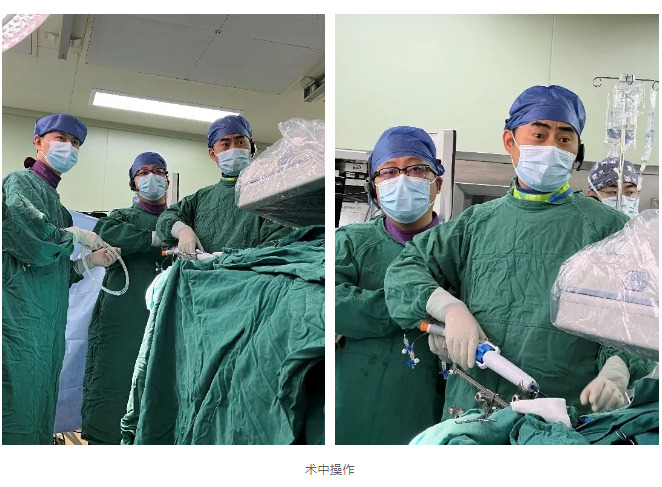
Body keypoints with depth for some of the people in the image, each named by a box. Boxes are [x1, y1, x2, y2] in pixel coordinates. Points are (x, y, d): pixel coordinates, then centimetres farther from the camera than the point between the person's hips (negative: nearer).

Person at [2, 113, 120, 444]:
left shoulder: (55, 199, 23)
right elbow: (30, 245, -21)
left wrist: (88, 261, 7)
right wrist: (74, 236, -6)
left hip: (50, 321, 8)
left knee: (40, 410, 11)